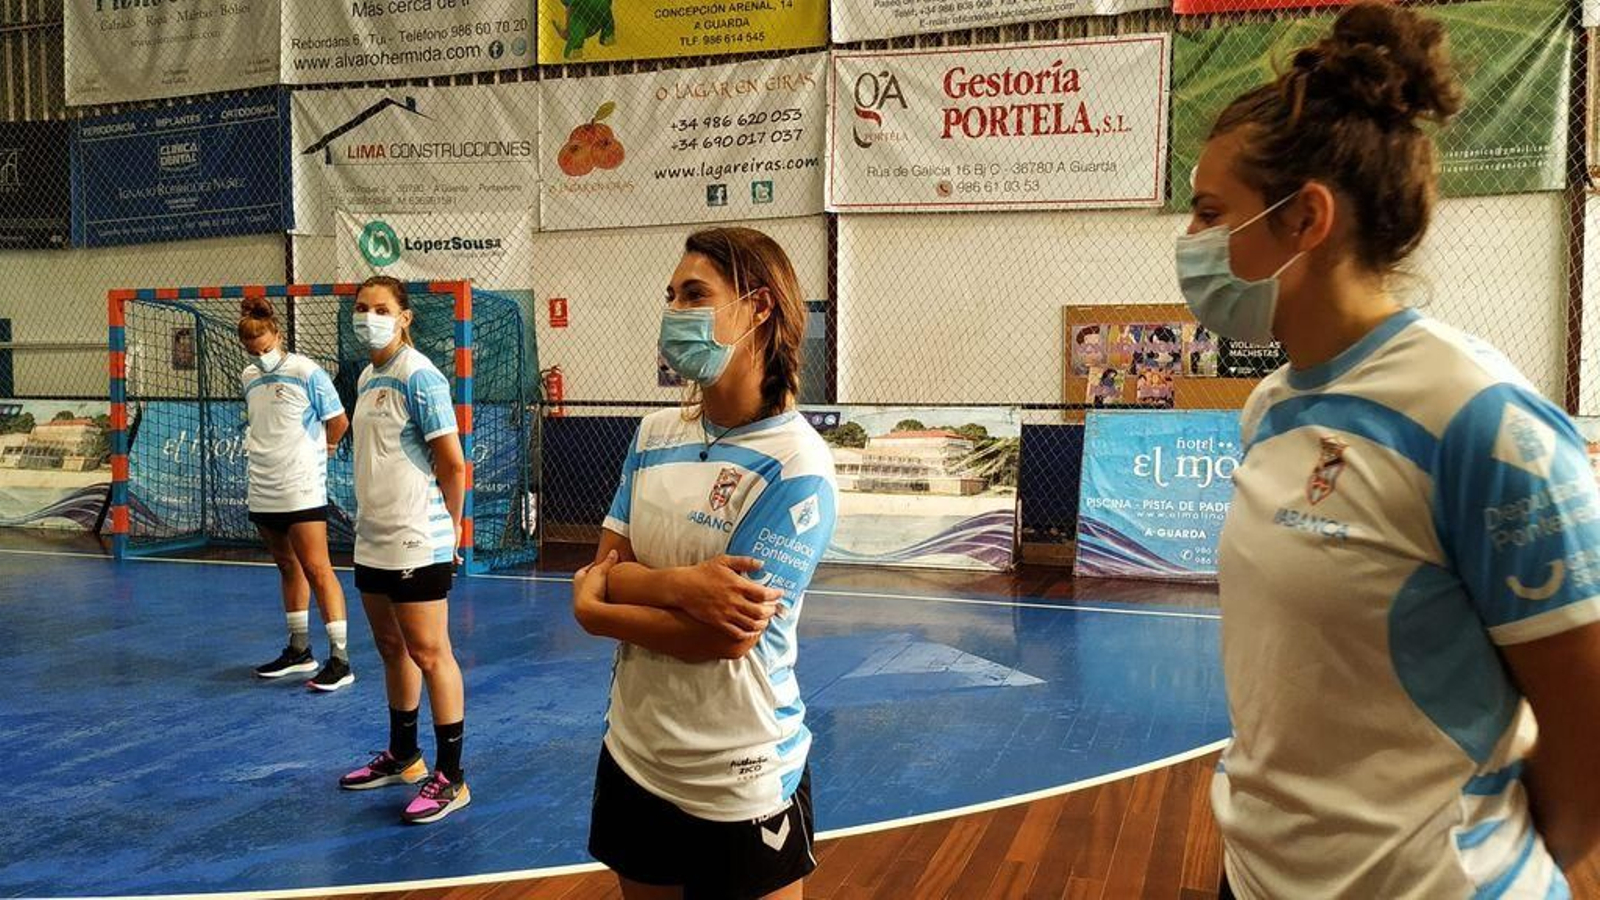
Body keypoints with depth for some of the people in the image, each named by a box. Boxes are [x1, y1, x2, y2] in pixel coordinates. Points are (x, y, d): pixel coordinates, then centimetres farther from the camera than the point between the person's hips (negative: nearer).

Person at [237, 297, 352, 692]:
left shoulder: (307, 372, -9)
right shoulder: (248, 377, 11)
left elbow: (338, 422, -3)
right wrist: (265, 454, 14)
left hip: (301, 491, -7)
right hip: (262, 492, 7)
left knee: (316, 569, -9)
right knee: (288, 567, 14)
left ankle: (340, 659, -7)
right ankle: (299, 651, 24)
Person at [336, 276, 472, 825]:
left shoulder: (418, 376, -14)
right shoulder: (367, 377, 12)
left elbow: (453, 465, -15)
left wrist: (449, 529, -5)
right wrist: (373, 517, 17)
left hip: (416, 544, -9)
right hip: (373, 541, 9)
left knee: (429, 655, -2)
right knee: (392, 649, 17)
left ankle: (450, 778, 7)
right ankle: (402, 758, 32)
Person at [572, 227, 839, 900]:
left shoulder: (797, 467, -18)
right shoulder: (656, 435, 1)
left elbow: (729, 638, -21)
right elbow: (604, 571, -2)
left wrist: (597, 607, -10)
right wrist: (677, 585, -22)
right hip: (634, 759, 6)